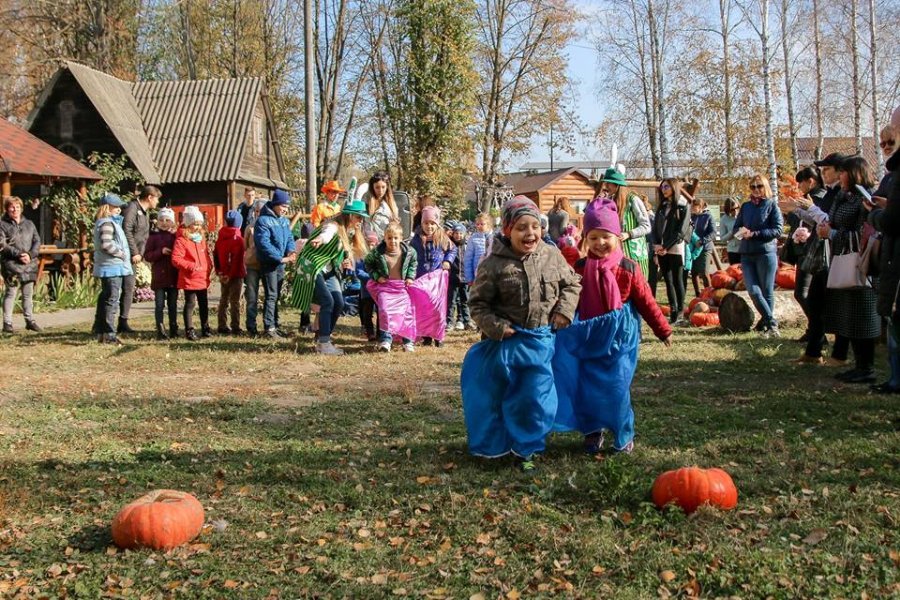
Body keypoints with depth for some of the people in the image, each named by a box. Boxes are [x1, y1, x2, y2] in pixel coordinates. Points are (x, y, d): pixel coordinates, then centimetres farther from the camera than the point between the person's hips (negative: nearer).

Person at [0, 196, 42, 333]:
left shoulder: (29, 224, 13)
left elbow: (37, 241, 9)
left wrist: (30, 255, -8)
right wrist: (18, 254, -17)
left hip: (29, 265, 4)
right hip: (11, 265, -4)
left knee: (28, 294, 10)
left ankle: (30, 321, 17)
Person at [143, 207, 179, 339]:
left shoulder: (175, 235, 5)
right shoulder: (154, 236, 2)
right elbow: (147, 255, -3)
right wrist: (161, 252, -15)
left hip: (173, 276, 2)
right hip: (159, 276, -2)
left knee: (173, 304, 11)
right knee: (160, 305, 0)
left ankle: (173, 329, 19)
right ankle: (160, 331, 2)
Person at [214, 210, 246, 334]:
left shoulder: (220, 238, 6)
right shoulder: (237, 239, -13)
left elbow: (215, 255, 7)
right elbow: (236, 259, -20)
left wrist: (219, 272, 6)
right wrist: (231, 275, -16)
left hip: (223, 275, 6)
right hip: (235, 275, -6)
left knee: (224, 299, 15)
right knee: (235, 301, -2)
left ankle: (222, 326, 18)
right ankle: (235, 327, -2)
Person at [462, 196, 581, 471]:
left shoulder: (552, 256, -3)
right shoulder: (494, 264, -13)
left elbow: (572, 283, 11)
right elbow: (478, 303, -7)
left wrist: (564, 311, -3)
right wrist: (497, 327, -17)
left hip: (541, 342, 2)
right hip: (506, 342, -2)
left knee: (536, 397, 5)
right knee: (495, 396, 10)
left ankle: (527, 449, 21)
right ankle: (493, 446, 28)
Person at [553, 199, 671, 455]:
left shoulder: (628, 268, -6)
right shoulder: (579, 269, -2)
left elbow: (646, 302, -1)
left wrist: (663, 330, 3)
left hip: (619, 336, -2)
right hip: (588, 337, 2)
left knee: (617, 387, -2)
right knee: (587, 388, 6)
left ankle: (624, 435, 17)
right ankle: (592, 432, 25)